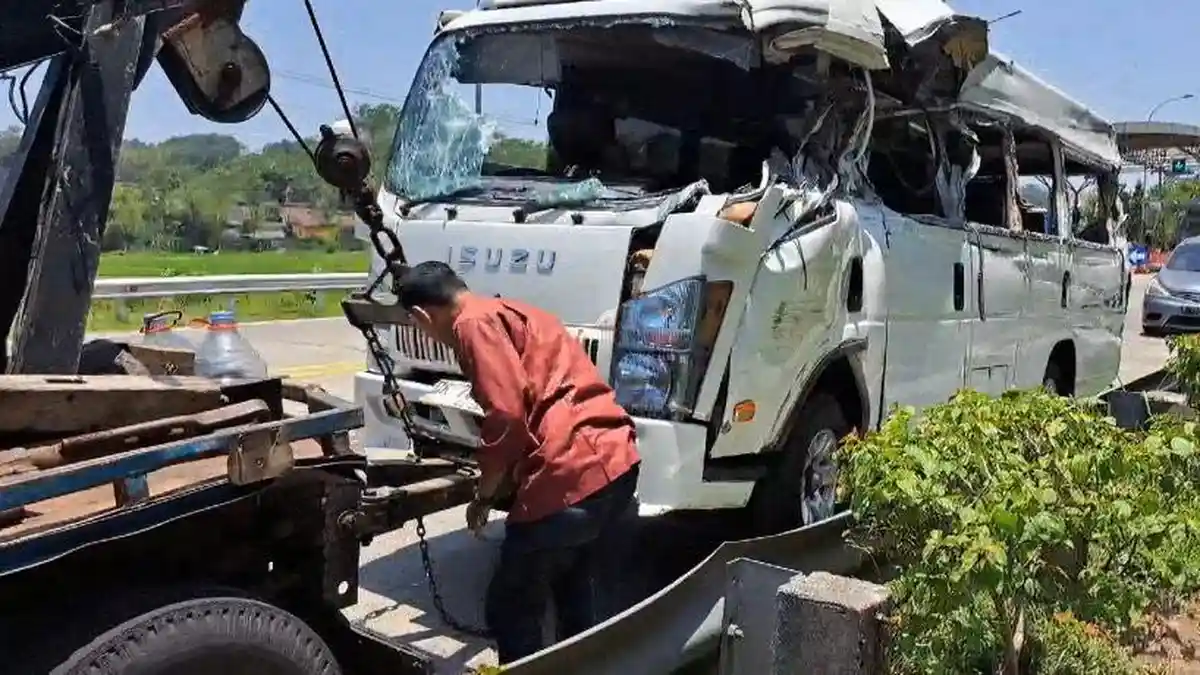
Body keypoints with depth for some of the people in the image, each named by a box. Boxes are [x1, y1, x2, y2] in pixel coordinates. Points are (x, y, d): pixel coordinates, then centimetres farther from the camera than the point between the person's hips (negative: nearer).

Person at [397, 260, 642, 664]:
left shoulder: (475, 323, -3)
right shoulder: (510, 312, 26)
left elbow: (507, 417, -14)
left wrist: (483, 495, 1)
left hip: (571, 477, -10)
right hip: (617, 462, 10)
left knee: (510, 613, 7)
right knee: (582, 610, 23)